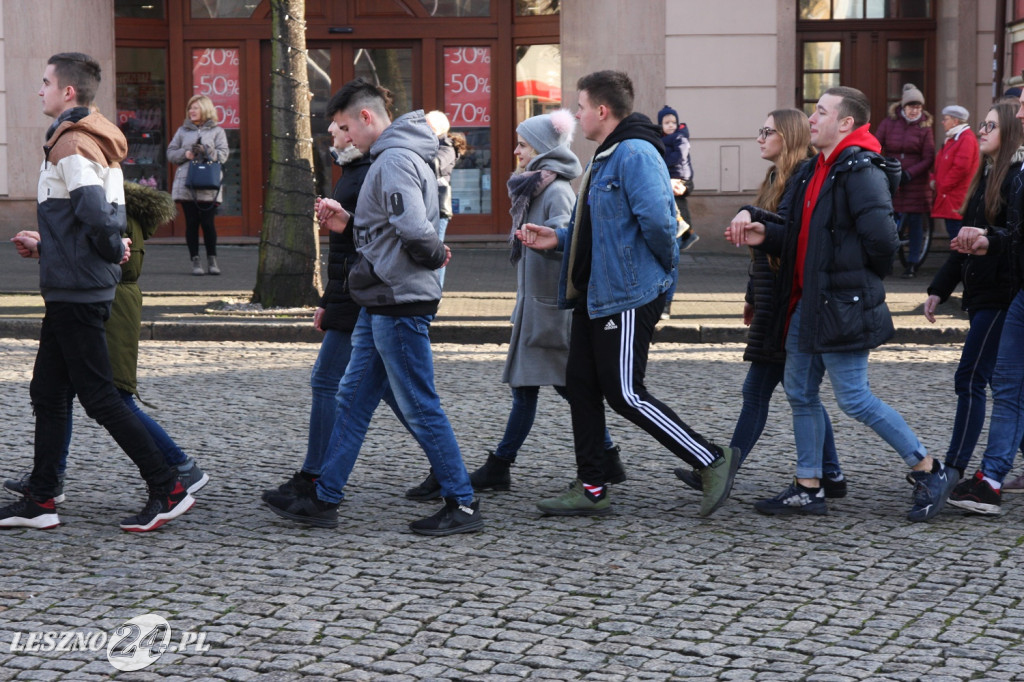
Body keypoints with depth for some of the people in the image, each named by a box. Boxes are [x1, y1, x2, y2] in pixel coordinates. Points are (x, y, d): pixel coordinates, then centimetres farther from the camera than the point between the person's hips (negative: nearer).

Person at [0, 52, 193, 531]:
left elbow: (95, 212, -29)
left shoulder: (72, 144, -16)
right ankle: (39, 501, 18)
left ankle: (168, 490, -2)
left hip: (76, 292, -10)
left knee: (98, 396, -5)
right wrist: (46, 245, 23)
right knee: (46, 393, 13)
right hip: (71, 290, 10)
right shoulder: (95, 142, 15)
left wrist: (114, 250, -12)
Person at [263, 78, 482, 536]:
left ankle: (463, 505, 5)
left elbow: (416, 233, -28)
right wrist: (348, 223, 8)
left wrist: (435, 257, -9)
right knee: (353, 399, 13)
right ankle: (324, 500, 20)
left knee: (421, 408, -3)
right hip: (382, 304, 11)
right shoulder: (392, 157, 16)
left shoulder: (396, 160, -18)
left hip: (401, 303, -11)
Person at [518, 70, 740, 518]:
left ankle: (713, 461, 2)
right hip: (594, 294, 11)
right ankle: (591, 488, 18)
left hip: (628, 296, -11)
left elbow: (657, 219, -27)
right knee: (581, 386, 11)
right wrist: (558, 238, 12)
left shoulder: (635, 154, -17)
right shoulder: (604, 157, 17)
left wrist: (666, 264, -12)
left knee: (624, 393, -7)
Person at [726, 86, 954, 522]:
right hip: (805, 302, 10)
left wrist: (857, 282, -7)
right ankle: (808, 488, 21)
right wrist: (762, 231, -3)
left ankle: (930, 472, 7)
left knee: (854, 398, -6)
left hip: (842, 306, -10)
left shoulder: (861, 171, -16)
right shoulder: (814, 171, 14)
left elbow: (881, 240, -22)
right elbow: (798, 234, 16)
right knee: (800, 392, 12)